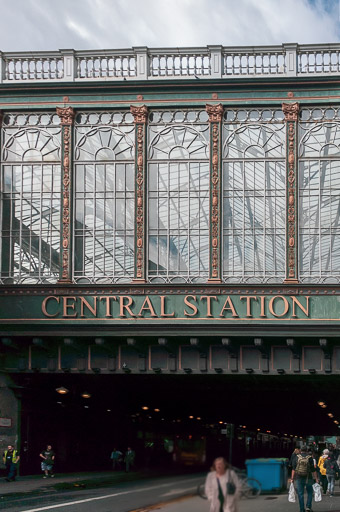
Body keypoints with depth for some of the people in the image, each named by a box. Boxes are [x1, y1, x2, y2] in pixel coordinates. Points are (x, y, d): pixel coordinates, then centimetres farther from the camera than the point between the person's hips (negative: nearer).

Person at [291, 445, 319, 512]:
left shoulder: (297, 457, 0)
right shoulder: (310, 458, -4)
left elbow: (294, 469, -3)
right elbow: (313, 469, -6)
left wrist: (292, 478, 1)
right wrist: (316, 478, -2)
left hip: (299, 478, 1)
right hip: (308, 478, -1)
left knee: (300, 494, 6)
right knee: (310, 492, 15)